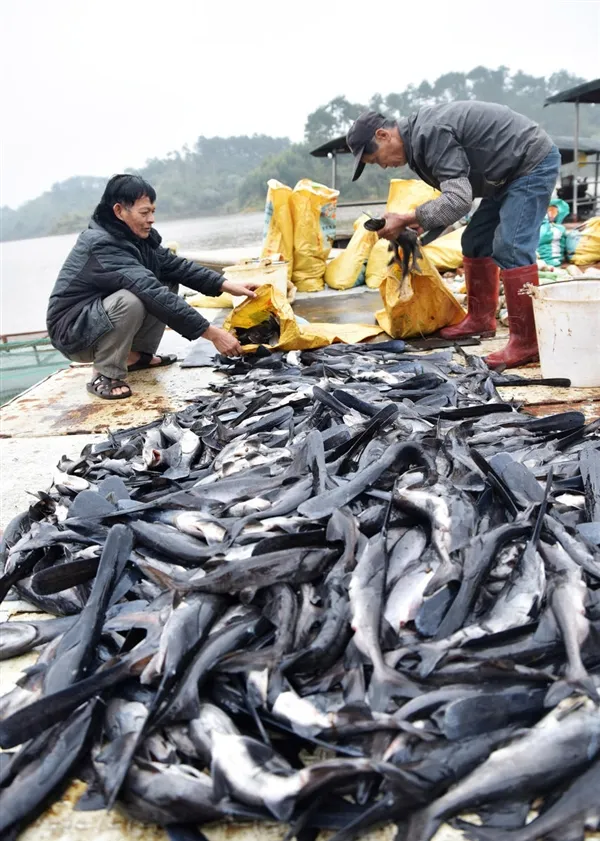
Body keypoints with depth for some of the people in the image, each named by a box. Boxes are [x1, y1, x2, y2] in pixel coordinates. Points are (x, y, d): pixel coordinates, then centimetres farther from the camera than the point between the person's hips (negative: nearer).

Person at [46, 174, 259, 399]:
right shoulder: (102, 245, -28)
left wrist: (227, 285, -16)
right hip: (73, 332, -9)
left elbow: (176, 266, -3)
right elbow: (152, 294, -35)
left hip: (102, 317, 9)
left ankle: (137, 355, 5)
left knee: (167, 282, 1)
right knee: (131, 300, -36)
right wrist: (212, 333, -37)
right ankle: (105, 375, -16)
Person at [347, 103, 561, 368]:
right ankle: (480, 319, 23)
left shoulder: (429, 134, -25)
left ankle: (527, 343, -16)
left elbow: (458, 199, -32)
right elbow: (455, 191, 10)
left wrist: (405, 220, -29)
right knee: (475, 242, 13)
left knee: (510, 249, -18)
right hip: (510, 172, 11)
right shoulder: (419, 135, 7)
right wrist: (421, 225, -1)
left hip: (535, 163, -11)